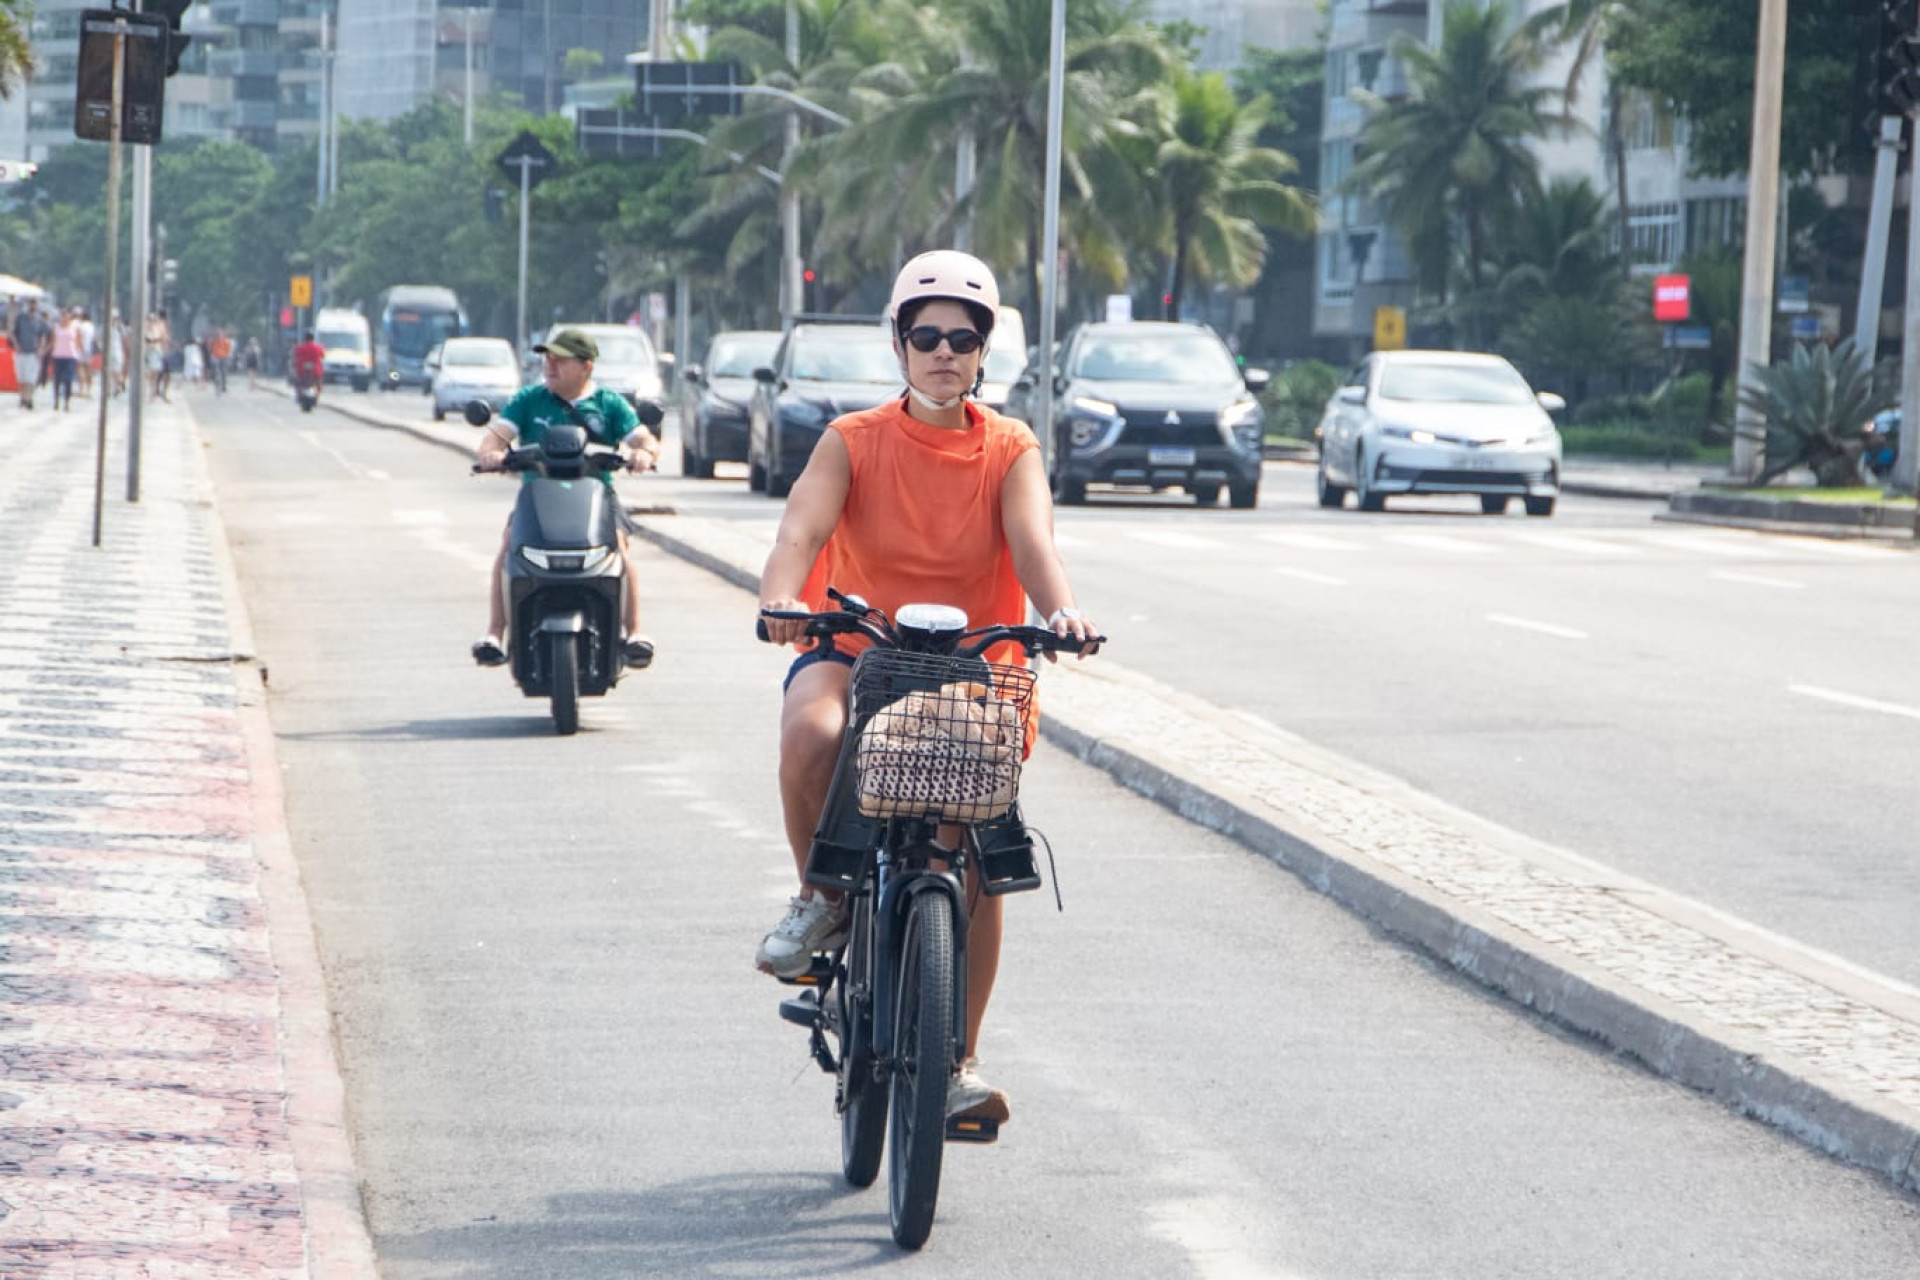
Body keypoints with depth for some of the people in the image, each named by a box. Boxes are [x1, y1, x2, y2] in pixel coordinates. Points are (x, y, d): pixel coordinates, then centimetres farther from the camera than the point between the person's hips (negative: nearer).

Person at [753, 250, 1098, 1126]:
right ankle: (820, 897, -8)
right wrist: (781, 600, -40)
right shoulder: (854, 443, -2)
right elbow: (801, 530, -17)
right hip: (857, 646, -1)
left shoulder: (1010, 452, 1)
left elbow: (1032, 541, -16)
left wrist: (1059, 608, -39)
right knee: (810, 731, -36)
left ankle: (958, 1061, 10)